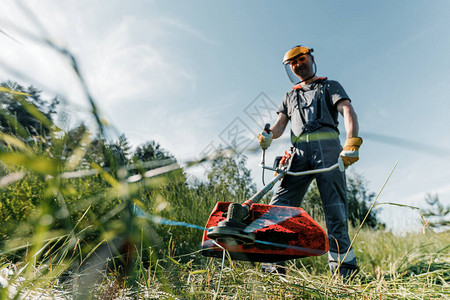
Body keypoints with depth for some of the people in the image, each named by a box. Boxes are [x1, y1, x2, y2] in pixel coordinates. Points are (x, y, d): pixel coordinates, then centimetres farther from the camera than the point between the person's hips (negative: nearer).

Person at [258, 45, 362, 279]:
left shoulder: (330, 87, 20)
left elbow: (348, 112, 2)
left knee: (334, 206, -11)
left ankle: (343, 268, -7)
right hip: (300, 152, 3)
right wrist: (268, 135, -7)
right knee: (280, 204, -11)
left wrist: (352, 143, -17)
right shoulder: (290, 96, 31)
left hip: (326, 147, -2)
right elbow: (280, 125, 18)